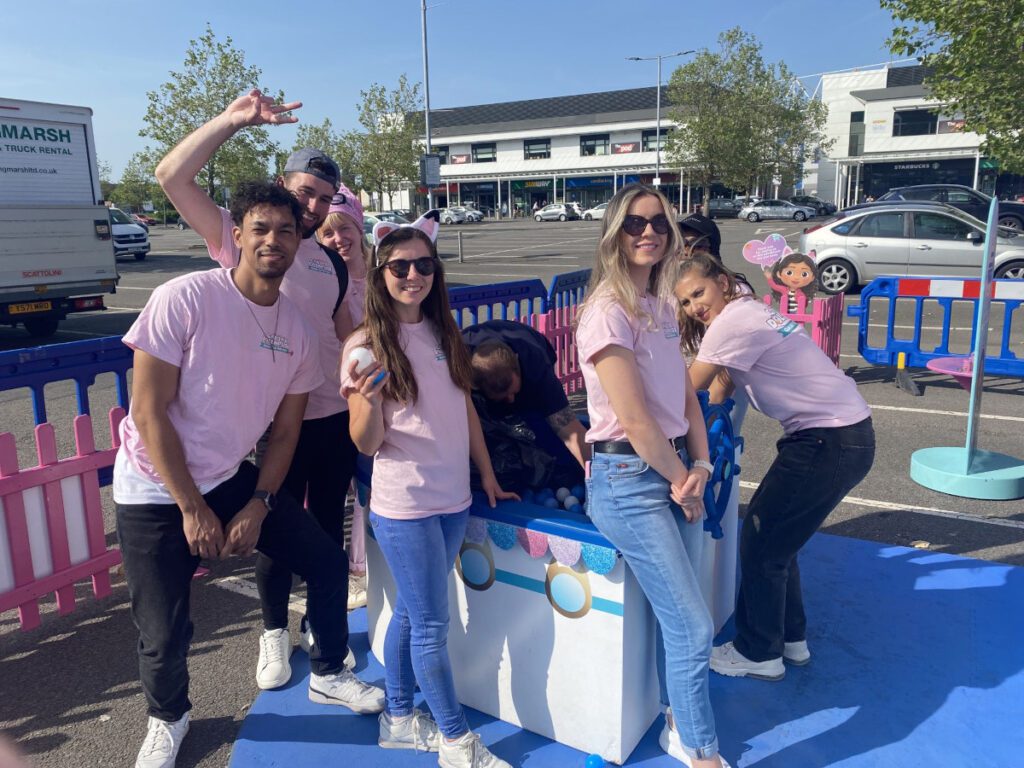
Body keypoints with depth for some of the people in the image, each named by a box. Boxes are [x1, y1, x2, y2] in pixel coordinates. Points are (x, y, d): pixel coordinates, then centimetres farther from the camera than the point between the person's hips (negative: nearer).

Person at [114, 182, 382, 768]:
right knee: (165, 634, -1)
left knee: (328, 561, 5)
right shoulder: (185, 298, -19)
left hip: (230, 478, 5)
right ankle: (168, 719, 34)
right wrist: (192, 509, -17)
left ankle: (328, 674, 31)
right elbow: (149, 412, -19)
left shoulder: (297, 330, -4)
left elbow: (286, 430, 4)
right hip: (157, 490, -4)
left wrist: (258, 506, -6)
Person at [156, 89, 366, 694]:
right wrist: (234, 120, -20)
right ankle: (275, 632, 34)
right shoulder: (240, 236, -5)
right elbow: (172, 176, -15)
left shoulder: (332, 259, 9)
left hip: (334, 416, 4)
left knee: (329, 528, 14)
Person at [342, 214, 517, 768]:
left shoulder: (443, 334, 6)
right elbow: (366, 444, -10)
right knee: (432, 625, 4)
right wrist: (369, 400, -30)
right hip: (404, 507, -6)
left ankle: (398, 720, 36)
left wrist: (487, 474, 16)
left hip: (452, 499, 6)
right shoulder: (367, 345, -11)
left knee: (410, 613, 19)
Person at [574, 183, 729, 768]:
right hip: (628, 479, -7)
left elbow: (686, 395, 11)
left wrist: (700, 467, -2)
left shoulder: (663, 307, 10)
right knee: (694, 627, -2)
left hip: (676, 469, 7)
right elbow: (636, 419, -18)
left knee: (678, 619, 13)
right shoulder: (609, 312, -16)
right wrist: (681, 482, -7)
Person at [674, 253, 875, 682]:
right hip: (847, 435, 9)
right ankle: (790, 638, 31)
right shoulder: (751, 312, 12)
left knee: (761, 543, 2)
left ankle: (760, 654, 18)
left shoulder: (733, 323, -17)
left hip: (831, 443, -9)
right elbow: (723, 386, 14)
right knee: (775, 537, 17)